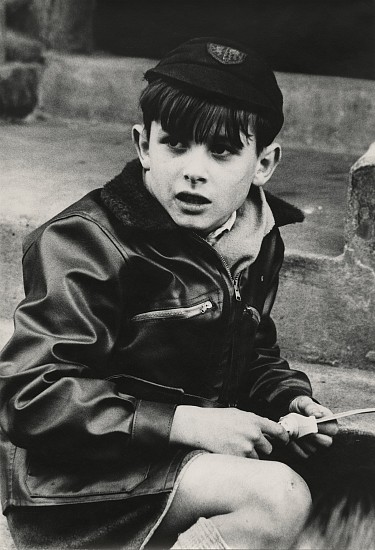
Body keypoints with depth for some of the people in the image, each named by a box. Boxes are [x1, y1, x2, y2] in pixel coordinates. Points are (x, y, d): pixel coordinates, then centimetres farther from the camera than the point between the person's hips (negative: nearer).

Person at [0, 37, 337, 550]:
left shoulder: (258, 242, 5)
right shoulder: (85, 243, -18)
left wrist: (289, 397, -2)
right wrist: (186, 423, -25)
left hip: (196, 447, 8)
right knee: (278, 497, -24)